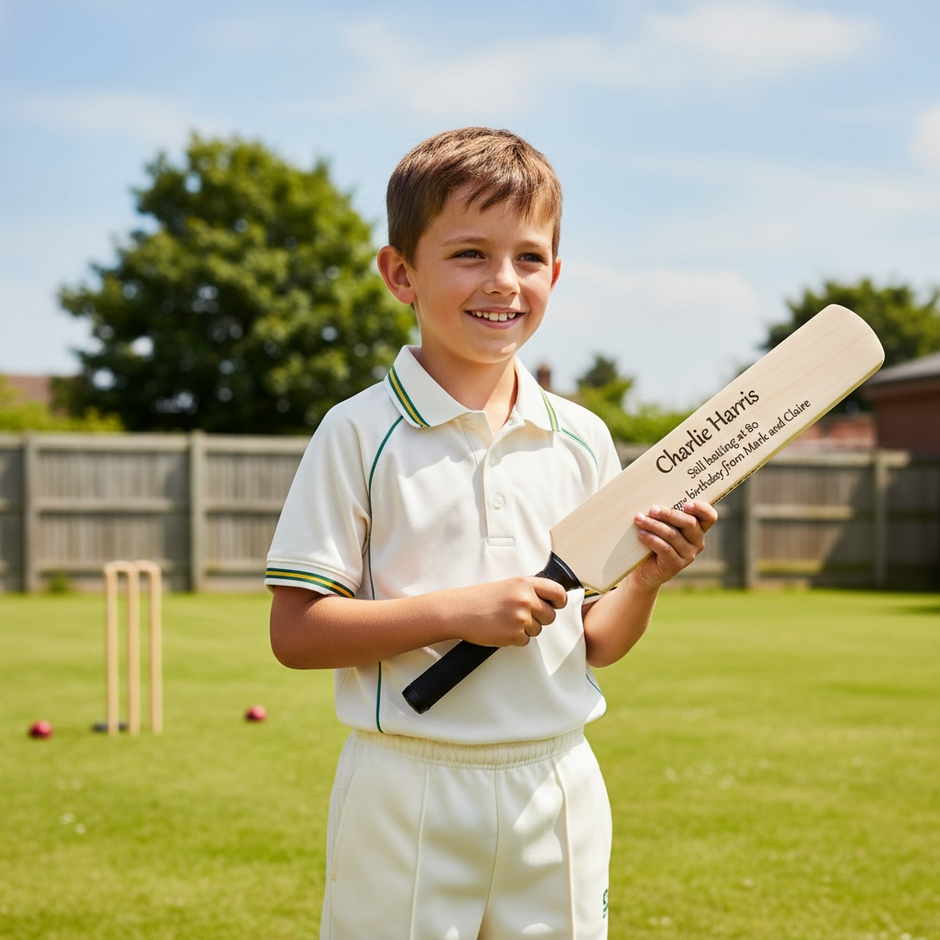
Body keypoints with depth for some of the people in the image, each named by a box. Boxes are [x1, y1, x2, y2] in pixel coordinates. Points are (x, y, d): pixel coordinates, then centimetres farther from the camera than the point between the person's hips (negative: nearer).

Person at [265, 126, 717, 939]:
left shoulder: (582, 439, 6)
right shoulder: (360, 434, -7)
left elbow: (595, 644, 11)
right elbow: (294, 633, -11)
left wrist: (647, 580, -9)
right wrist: (458, 610, -19)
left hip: (557, 783, 4)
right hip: (408, 798, -4)